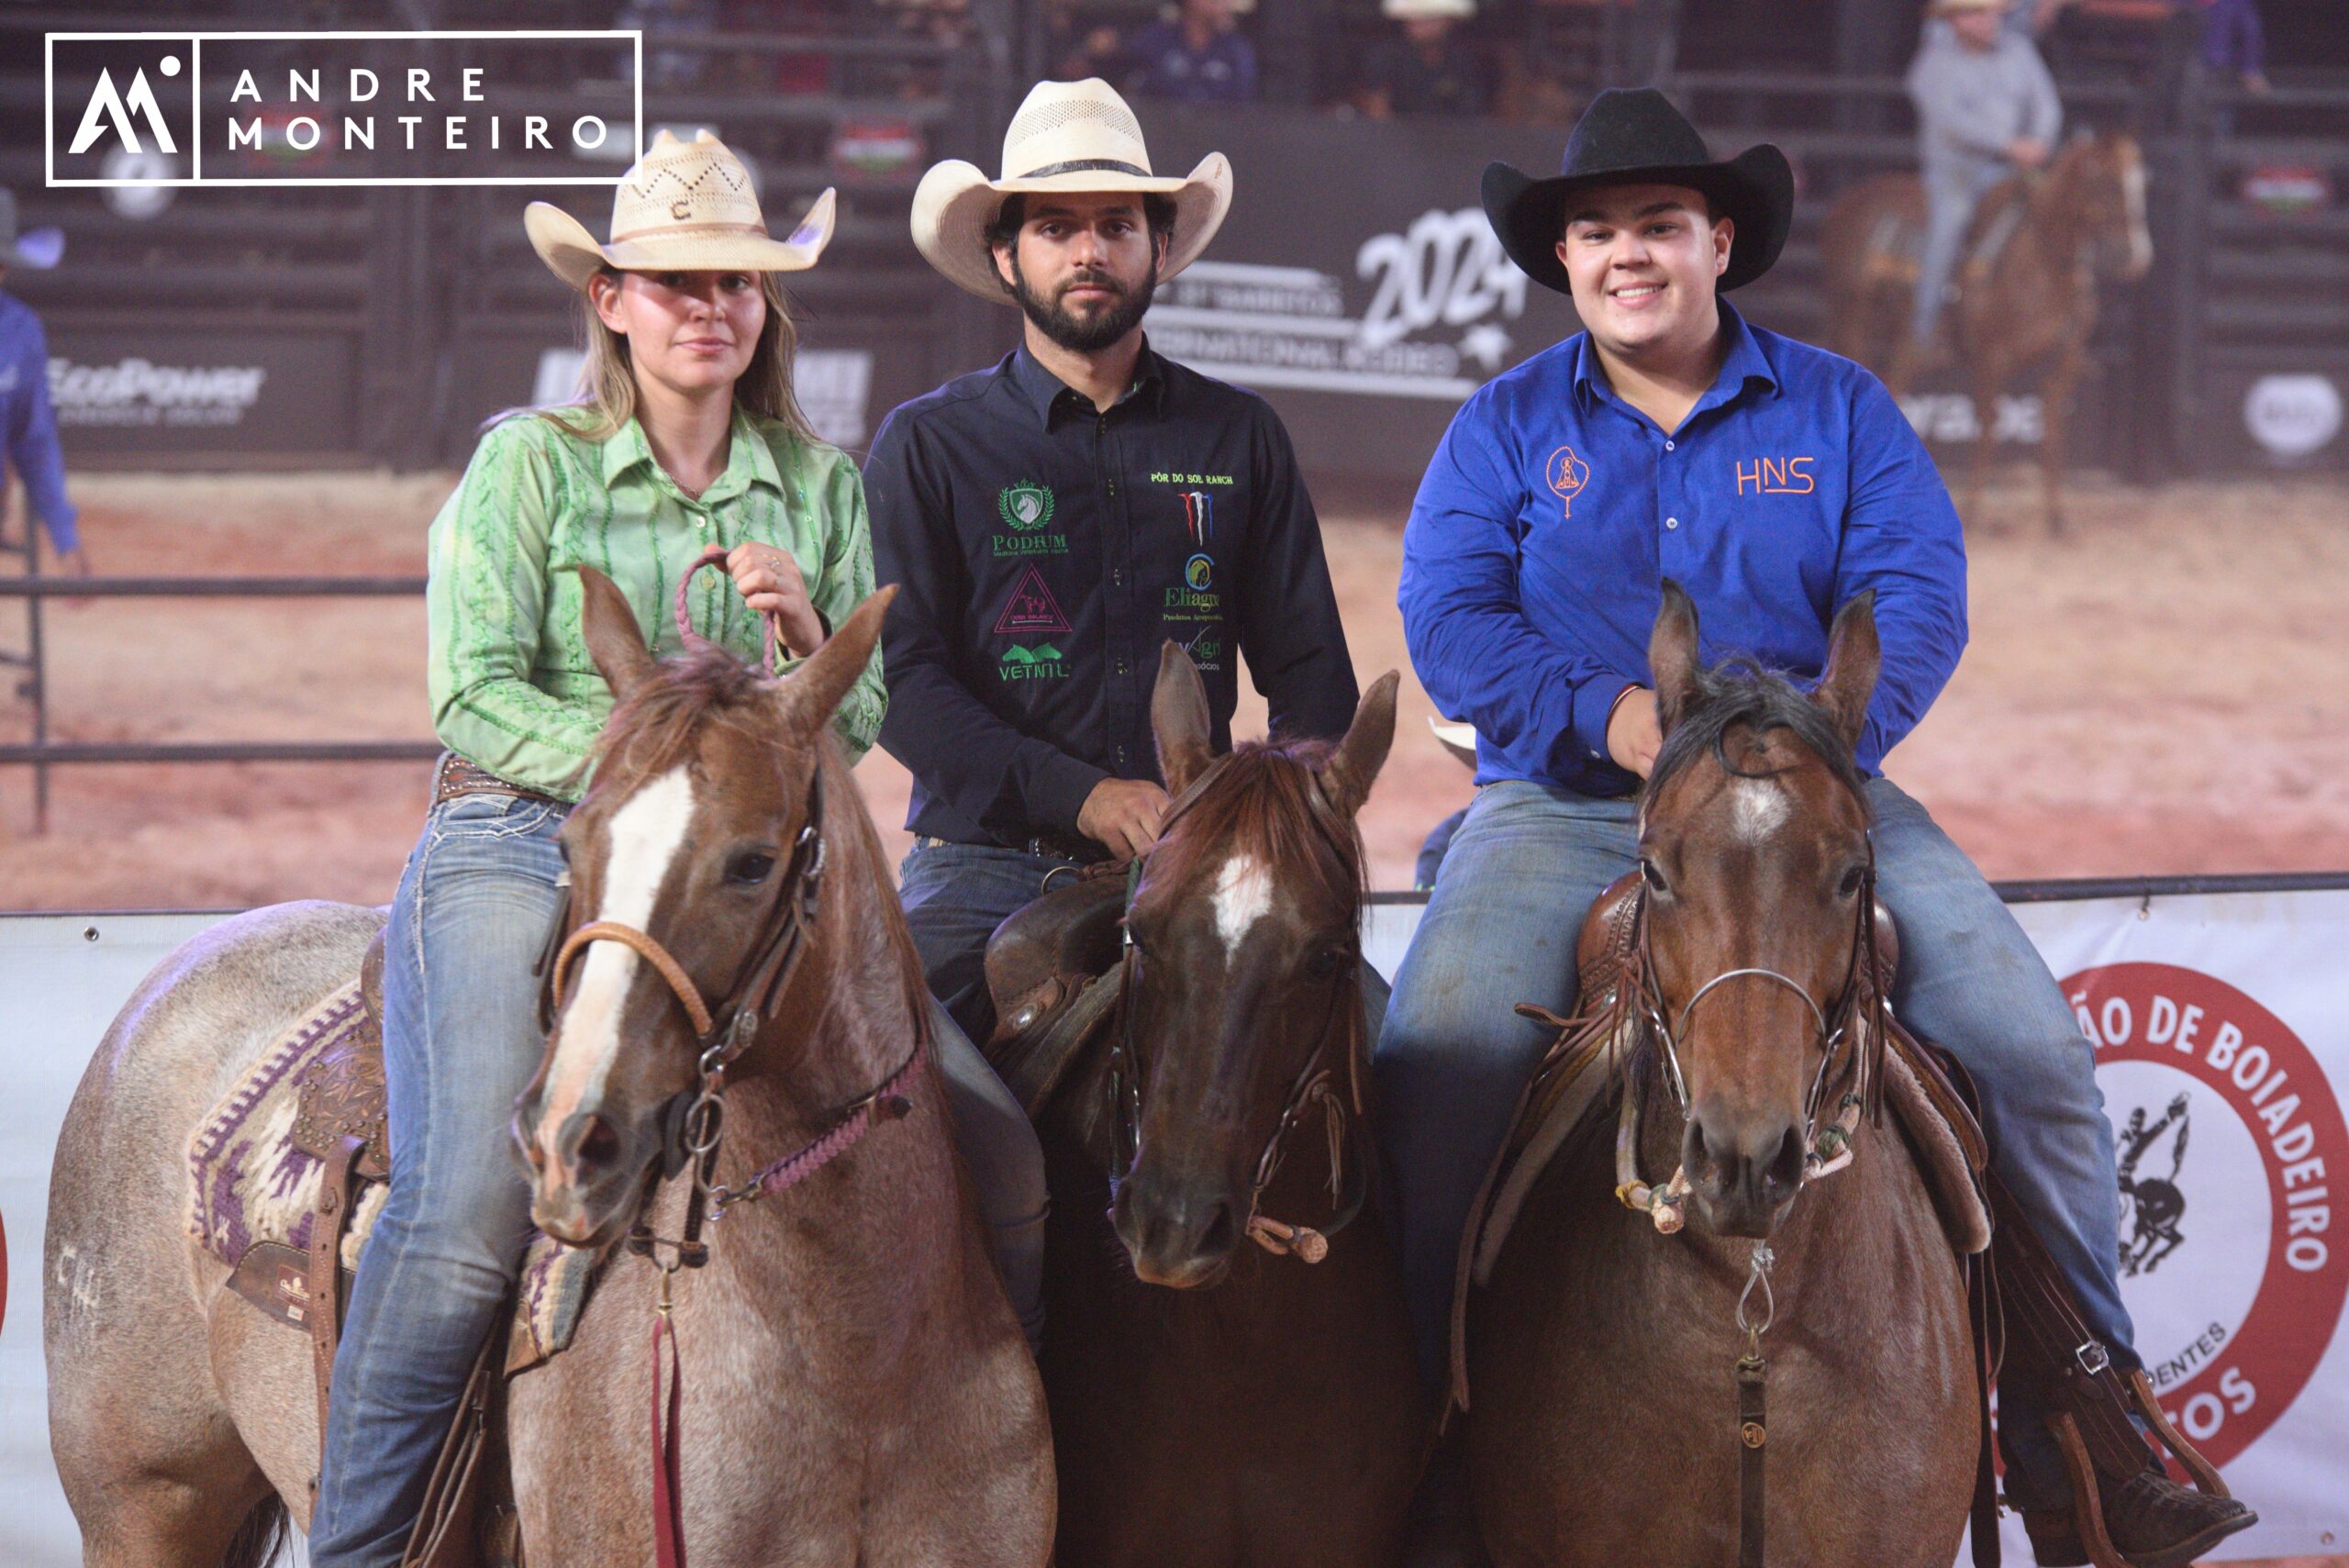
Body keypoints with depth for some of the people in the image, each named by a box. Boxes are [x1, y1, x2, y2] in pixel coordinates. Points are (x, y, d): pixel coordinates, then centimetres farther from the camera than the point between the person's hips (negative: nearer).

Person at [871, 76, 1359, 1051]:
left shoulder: (1239, 440, 15)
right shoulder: (927, 447, 7)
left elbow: (1310, 667, 15)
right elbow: (899, 677, -3)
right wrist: (1082, 795, -16)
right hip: (990, 860, -2)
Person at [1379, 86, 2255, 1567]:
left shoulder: (1839, 410, 9)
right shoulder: (1505, 428, 8)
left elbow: (1920, 597, -2)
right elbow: (1449, 616, -3)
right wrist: (1612, 717, -19)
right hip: (1566, 807, -1)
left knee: (2035, 1051, -15)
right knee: (1438, 1060, -27)